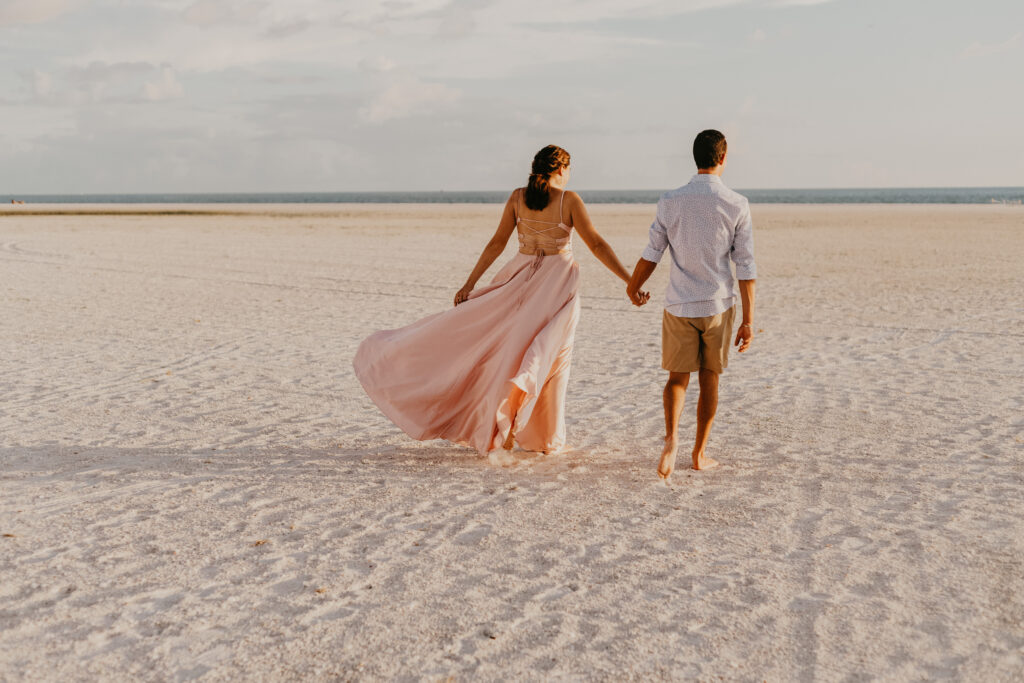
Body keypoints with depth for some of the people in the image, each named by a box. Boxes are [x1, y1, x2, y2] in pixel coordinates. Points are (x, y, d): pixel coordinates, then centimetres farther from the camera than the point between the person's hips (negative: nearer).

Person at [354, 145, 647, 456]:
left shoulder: (517, 196, 2)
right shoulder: (569, 200, -7)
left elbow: (496, 244, 0)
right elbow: (597, 246, -9)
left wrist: (470, 283, 5)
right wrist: (631, 282, -7)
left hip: (521, 277, 3)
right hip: (557, 283, -3)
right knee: (548, 355, 3)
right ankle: (544, 438, -2)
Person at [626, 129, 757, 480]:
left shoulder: (670, 201, -5)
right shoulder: (737, 205, -7)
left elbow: (651, 254, 0)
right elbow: (745, 267, -7)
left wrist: (633, 286, 20)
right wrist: (748, 320, -3)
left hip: (679, 306, 0)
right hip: (718, 306, 0)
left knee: (678, 376, 13)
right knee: (709, 379, 15)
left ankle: (671, 438, -11)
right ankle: (700, 453, 23)